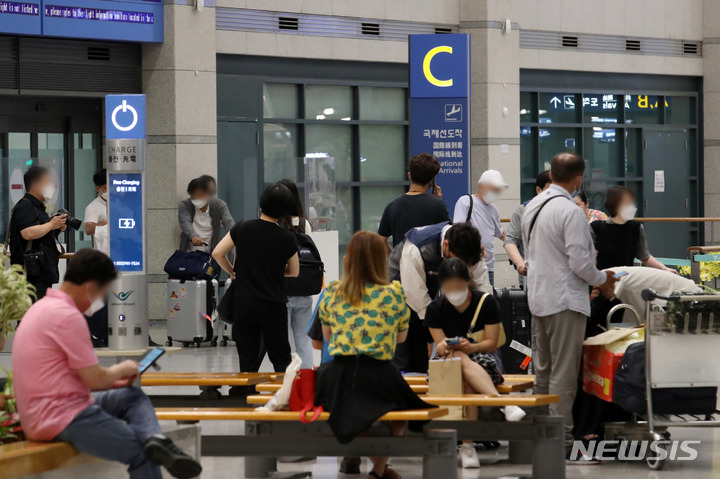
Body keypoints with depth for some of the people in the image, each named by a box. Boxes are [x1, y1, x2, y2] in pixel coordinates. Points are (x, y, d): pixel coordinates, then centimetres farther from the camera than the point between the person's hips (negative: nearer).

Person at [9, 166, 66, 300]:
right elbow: (28, 233, -26)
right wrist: (51, 225, -12)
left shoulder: (38, 207, 24)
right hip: (33, 273, -11)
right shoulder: (25, 206, -10)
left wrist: (57, 230, 13)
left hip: (43, 272, 11)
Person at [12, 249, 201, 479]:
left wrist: (115, 380, 14)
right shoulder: (68, 316, -18)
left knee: (134, 397, 12)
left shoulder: (43, 308, 15)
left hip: (42, 414, 11)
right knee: (142, 453, -7)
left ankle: (154, 440, -13)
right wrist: (123, 369, 5)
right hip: (62, 419, -10)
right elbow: (95, 379, -16)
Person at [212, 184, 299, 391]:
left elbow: (217, 253, -3)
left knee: (248, 362, 6)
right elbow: (294, 272, 6)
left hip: (244, 306, 1)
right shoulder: (287, 239, -7)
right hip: (274, 308, -1)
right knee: (281, 360, 10)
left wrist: (232, 272, 15)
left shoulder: (243, 228, -5)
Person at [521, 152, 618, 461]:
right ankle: (561, 438, -3)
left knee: (543, 369, 16)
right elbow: (580, 262, -19)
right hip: (565, 300, -8)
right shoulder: (571, 212, -18)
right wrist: (602, 279, 0)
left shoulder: (532, 207, 8)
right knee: (563, 374, -4)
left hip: (538, 297, 8)